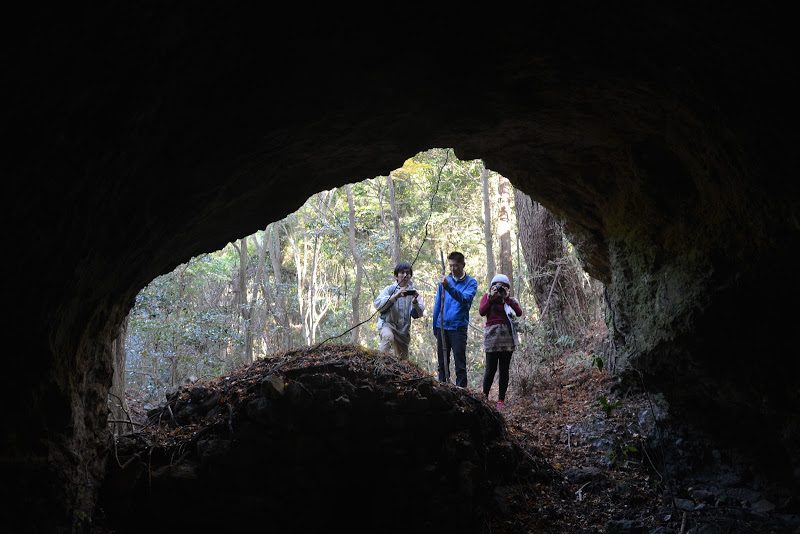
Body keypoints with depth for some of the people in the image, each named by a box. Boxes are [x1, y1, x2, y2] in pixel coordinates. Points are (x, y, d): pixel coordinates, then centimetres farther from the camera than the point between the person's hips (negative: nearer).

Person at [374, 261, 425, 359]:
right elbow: (377, 304, -18)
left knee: (403, 359, 10)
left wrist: (415, 302, -26)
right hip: (387, 324, -4)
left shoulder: (413, 292, 5)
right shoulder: (390, 289, -2)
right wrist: (395, 296, -29)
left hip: (403, 329, 4)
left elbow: (418, 314, -5)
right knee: (388, 336, -37)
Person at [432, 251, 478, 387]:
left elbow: (465, 299, -21)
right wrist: (435, 327, 11)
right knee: (442, 362, 9)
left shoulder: (471, 282, -1)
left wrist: (449, 287, -34)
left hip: (458, 327, -4)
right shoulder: (445, 280, 9)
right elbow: (437, 304, 14)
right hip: (442, 326, 4)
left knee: (460, 364, -5)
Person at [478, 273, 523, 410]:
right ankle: (485, 396, 10)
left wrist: (508, 298, -7)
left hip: (507, 336, 2)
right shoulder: (487, 297, 8)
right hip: (492, 336, -2)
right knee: (491, 368, -5)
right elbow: (482, 312, -9)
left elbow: (519, 313, -4)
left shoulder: (510, 299, 13)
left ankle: (501, 400, 6)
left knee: (504, 369, 3)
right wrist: (491, 297, -10)